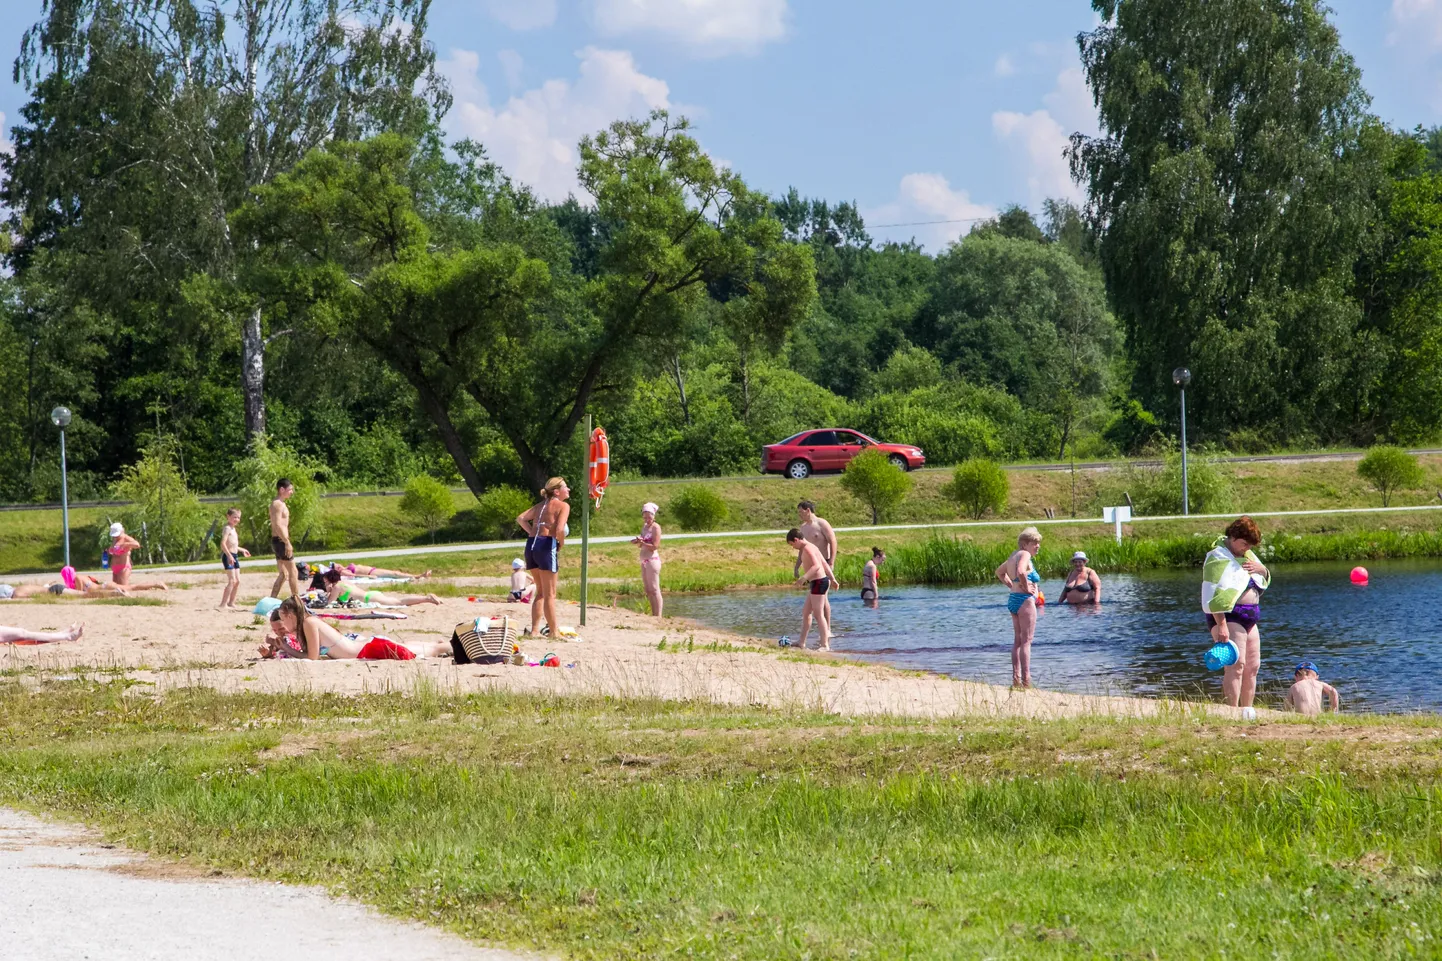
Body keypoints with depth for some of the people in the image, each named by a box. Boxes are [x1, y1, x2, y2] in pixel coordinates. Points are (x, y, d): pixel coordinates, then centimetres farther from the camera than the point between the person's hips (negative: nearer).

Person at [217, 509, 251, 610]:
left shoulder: (233, 529, 18)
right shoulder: (227, 528, -11)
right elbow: (223, 543, -22)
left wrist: (242, 550, 37)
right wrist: (229, 555, -29)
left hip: (234, 556, 10)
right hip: (228, 556, -10)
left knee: (237, 581, 11)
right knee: (232, 581, -14)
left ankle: (231, 603, 19)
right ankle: (223, 604, -15)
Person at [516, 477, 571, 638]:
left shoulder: (541, 505, 20)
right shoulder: (563, 506, -2)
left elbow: (521, 519, 14)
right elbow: (559, 529, -17)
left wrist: (534, 533, 10)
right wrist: (561, 544, 1)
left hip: (531, 544, 7)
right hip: (547, 546, -7)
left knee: (541, 591, 18)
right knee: (550, 594, 0)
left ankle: (535, 630, 15)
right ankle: (554, 632, 3)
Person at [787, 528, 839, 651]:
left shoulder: (807, 548, -14)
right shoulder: (811, 547, 17)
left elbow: (816, 565, -27)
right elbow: (825, 564, 22)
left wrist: (804, 578, -33)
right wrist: (833, 579, 26)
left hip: (818, 582, -11)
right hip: (818, 582, 11)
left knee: (818, 614, -8)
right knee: (806, 612, 16)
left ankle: (825, 645, -7)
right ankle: (801, 642, 22)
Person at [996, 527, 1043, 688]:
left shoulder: (1014, 555, 16)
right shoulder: (1024, 555, -12)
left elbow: (999, 572, 31)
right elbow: (1020, 572, -33)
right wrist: (1025, 587, -18)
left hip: (1013, 598, 10)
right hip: (1025, 599, -10)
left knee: (1017, 640, 13)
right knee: (1026, 640, -9)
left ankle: (1016, 678, 15)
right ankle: (1026, 679, -11)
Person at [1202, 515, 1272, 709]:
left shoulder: (1247, 554, 16)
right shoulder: (1219, 558, -12)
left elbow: (1265, 582, 24)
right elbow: (1215, 595, -20)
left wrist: (1261, 570, 0)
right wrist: (1221, 625, -27)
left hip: (1249, 617, 9)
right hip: (1228, 617, -9)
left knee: (1252, 667, 9)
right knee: (1236, 664, -19)